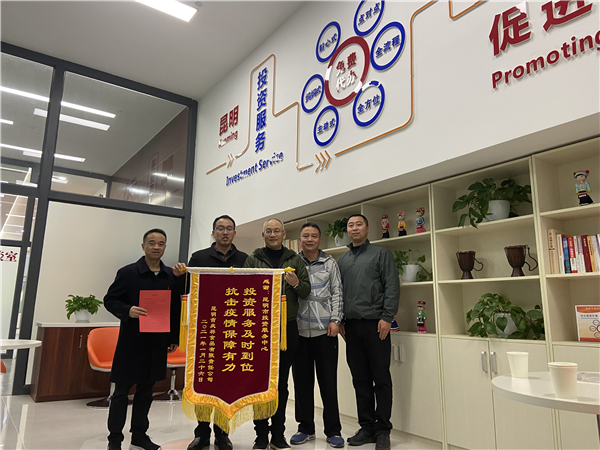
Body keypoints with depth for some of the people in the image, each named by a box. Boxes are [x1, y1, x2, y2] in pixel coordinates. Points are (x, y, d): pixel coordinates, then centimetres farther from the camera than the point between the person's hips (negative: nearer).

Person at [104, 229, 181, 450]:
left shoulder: (171, 276, 5)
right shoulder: (127, 272, -5)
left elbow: (176, 309, 9)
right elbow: (110, 300, -3)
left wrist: (174, 338, 7)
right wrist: (127, 311, -22)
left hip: (158, 343, 4)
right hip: (131, 341, -3)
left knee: (146, 390, 14)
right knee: (121, 390, 6)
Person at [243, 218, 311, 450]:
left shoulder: (295, 260, 10)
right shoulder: (253, 259, 6)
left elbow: (307, 291, 7)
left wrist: (296, 284, -12)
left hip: (287, 327, 1)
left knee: (282, 383, 9)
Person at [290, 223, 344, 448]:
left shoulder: (330, 263, 6)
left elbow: (337, 293, 2)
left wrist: (335, 320, -6)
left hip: (324, 329, -1)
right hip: (299, 330, 1)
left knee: (328, 381, 4)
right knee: (302, 381, 10)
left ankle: (333, 431, 17)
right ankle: (306, 428, 25)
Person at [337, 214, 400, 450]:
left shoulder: (381, 254, 2)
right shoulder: (342, 260, 16)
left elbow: (392, 287, -5)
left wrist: (386, 317, -13)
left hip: (375, 324, -4)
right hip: (351, 326, 4)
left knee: (381, 379, 2)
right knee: (360, 380, 10)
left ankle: (382, 430, 14)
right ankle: (367, 427, 21)